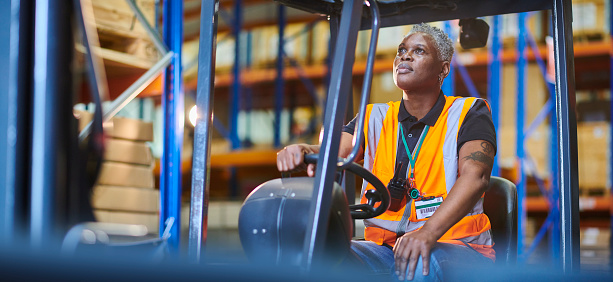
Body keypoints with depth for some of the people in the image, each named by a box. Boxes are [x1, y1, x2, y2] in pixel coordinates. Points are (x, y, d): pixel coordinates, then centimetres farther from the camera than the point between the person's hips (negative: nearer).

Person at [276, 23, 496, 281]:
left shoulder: (469, 113, 2)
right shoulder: (376, 118, 14)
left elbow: (475, 177, -16)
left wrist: (429, 232, -34)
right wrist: (303, 153, -32)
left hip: (456, 248, -2)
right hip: (383, 245, 3)